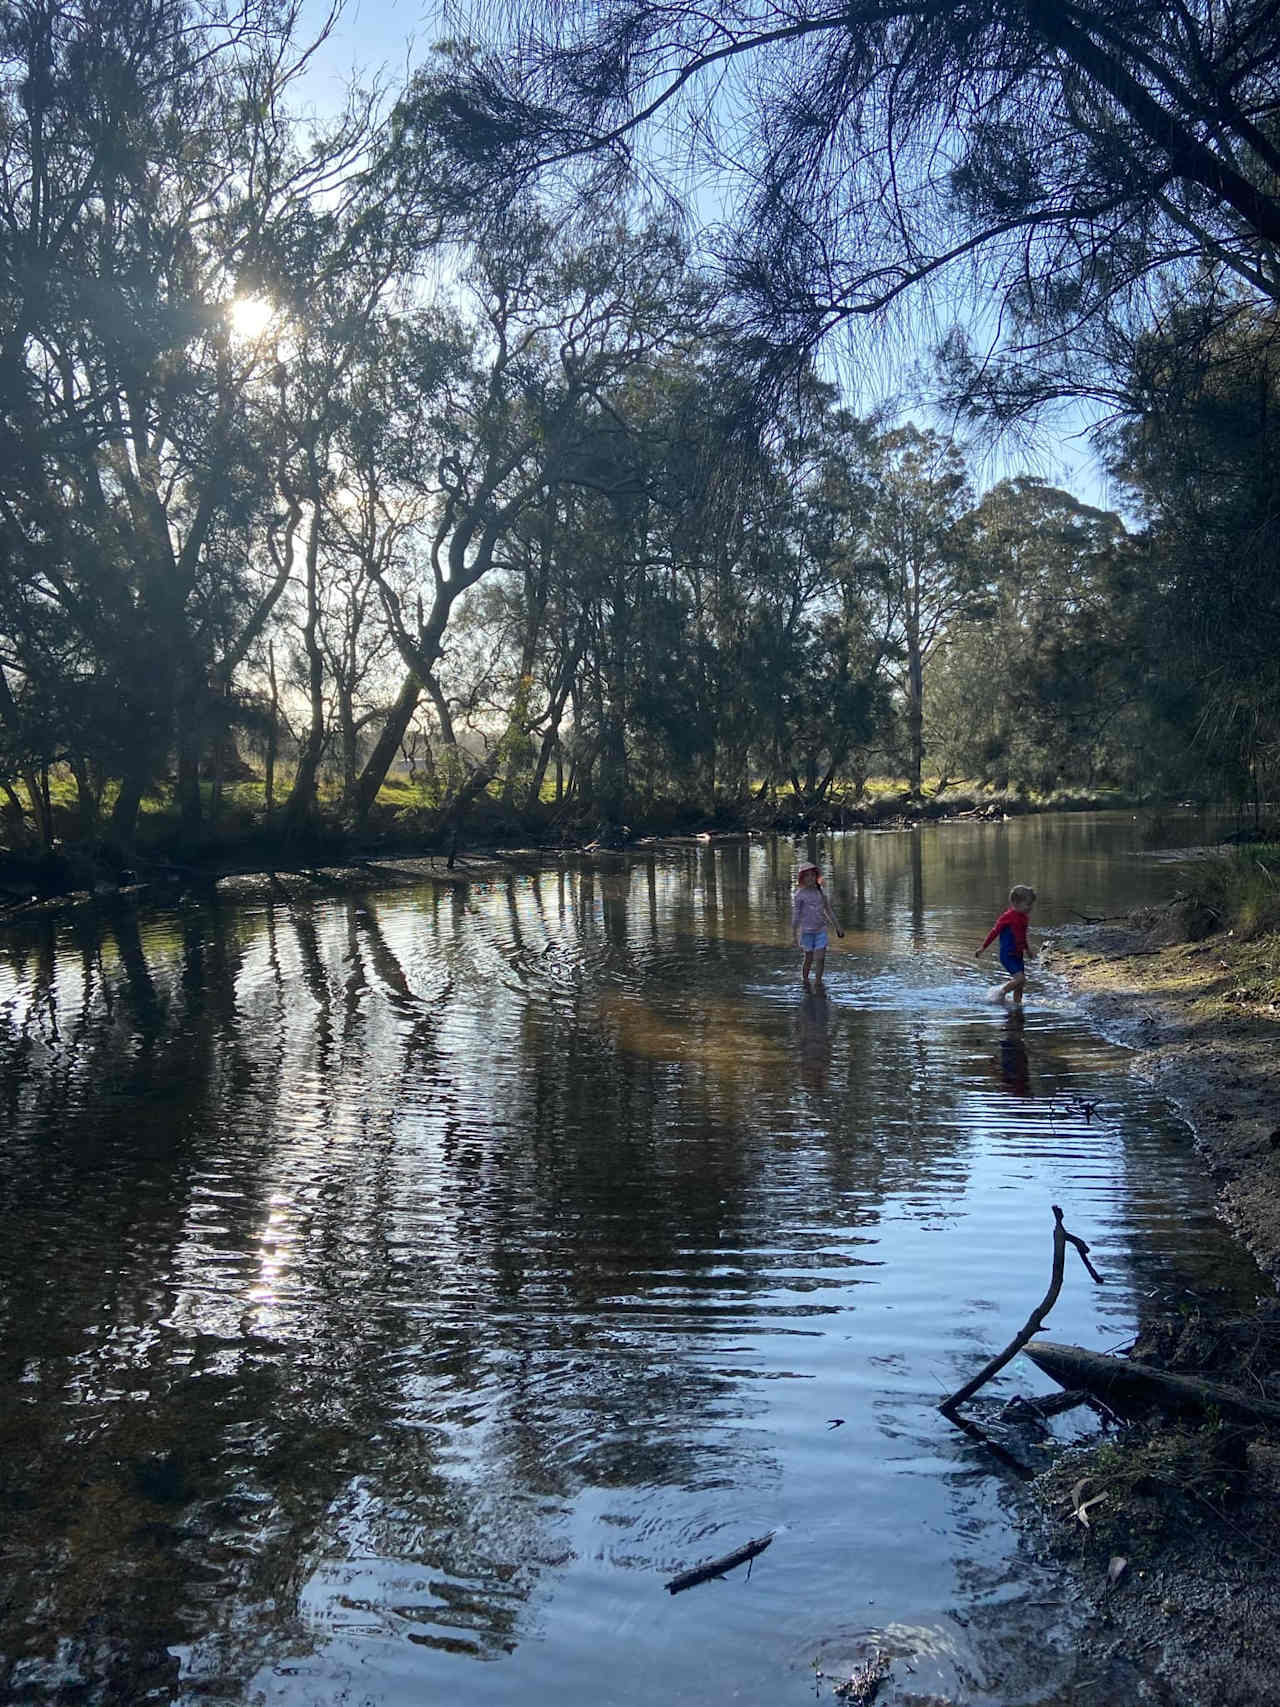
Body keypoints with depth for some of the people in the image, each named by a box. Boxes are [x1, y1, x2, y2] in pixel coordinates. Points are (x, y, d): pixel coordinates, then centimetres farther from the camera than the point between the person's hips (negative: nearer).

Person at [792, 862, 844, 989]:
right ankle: (805, 981, 28)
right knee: (809, 959, 5)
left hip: (821, 930, 3)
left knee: (820, 958, -6)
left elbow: (828, 910, 14)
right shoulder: (799, 895, -7)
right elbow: (795, 916, -8)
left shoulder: (821, 891, 7)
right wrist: (795, 936, -11)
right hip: (806, 930, -3)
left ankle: (818, 983, 6)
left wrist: (838, 926, 12)